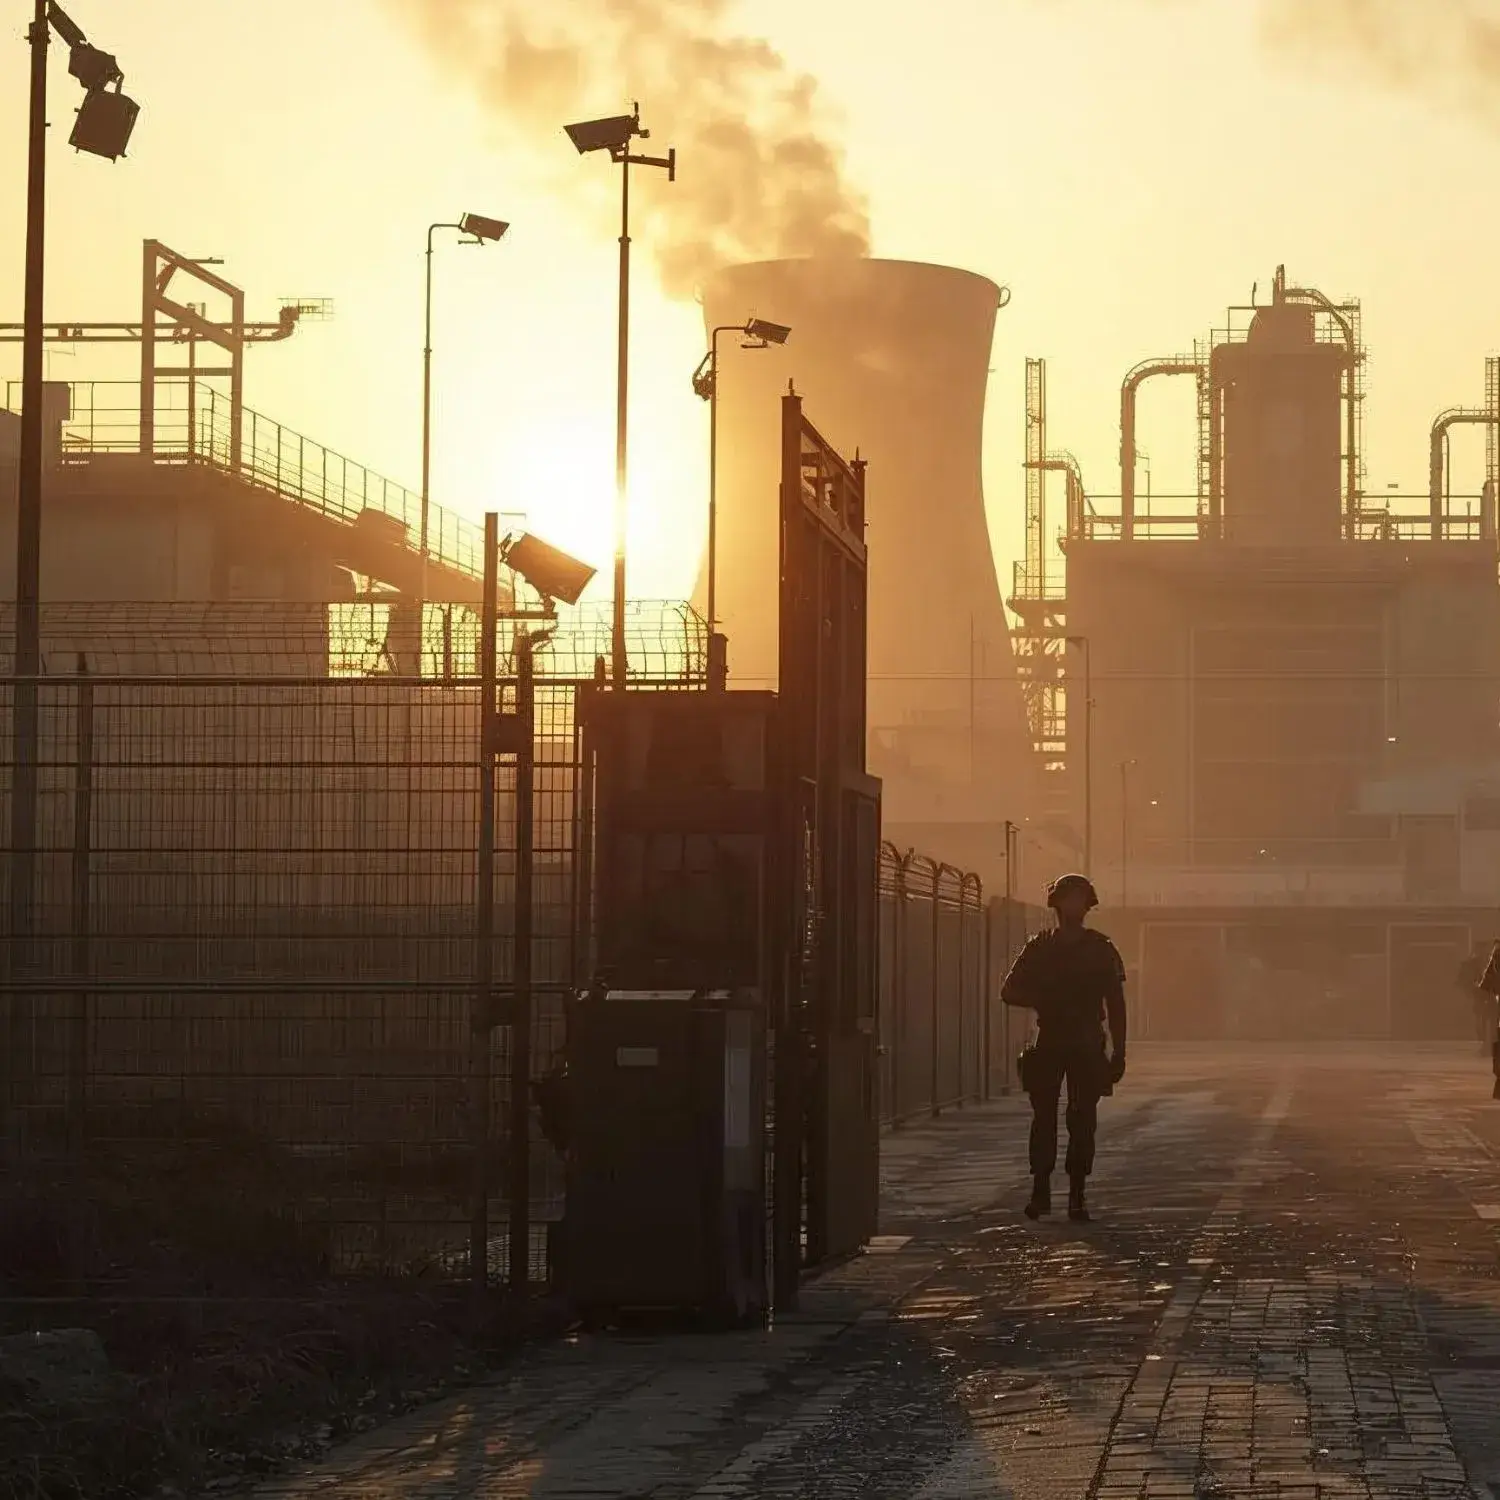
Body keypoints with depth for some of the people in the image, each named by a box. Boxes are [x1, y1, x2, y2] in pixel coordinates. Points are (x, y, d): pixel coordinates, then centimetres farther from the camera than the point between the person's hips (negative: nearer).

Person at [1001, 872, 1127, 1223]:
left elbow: (1116, 1005, 6)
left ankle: (1077, 1197, 0)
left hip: (1088, 1047, -1)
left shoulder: (1101, 950, 5)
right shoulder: (1040, 948, 6)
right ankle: (1040, 1191, 5)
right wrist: (1044, 1002, -10)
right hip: (1049, 1045, 1)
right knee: (1044, 1117, -3)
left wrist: (1119, 1053, 1)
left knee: (1083, 1121, -4)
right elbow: (1009, 991, 7)